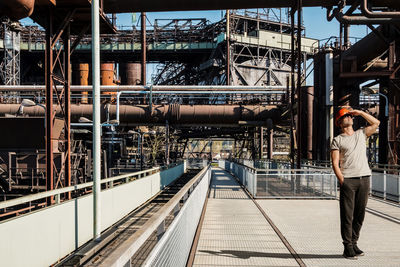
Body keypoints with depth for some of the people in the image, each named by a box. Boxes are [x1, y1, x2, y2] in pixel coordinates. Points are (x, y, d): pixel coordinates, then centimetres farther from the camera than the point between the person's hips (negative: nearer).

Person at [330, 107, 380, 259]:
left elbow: (376, 123, 18)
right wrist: (341, 180, -12)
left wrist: (359, 112, 14)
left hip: (364, 178, 4)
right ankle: (348, 248, 0)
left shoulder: (361, 134, 19)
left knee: (360, 213, 7)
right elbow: (335, 163, -2)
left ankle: (354, 243, 18)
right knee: (347, 214, -5)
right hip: (348, 180, -4)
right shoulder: (337, 140, 5)